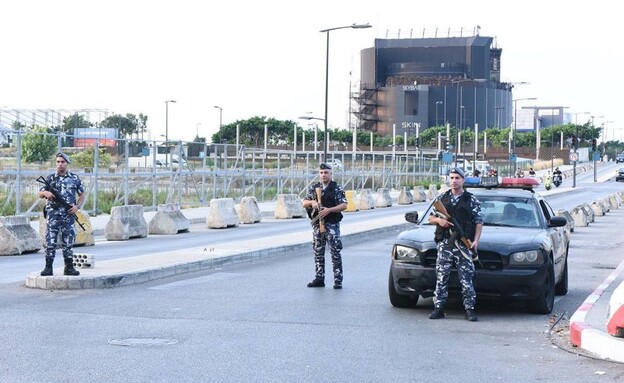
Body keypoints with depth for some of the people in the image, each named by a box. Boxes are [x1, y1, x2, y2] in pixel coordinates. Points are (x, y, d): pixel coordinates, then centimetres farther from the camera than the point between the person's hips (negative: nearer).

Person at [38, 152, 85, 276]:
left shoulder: (75, 178, 6)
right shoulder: (50, 178, 5)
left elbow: (82, 195, 12)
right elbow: (40, 194, 7)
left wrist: (77, 206, -5)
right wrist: (46, 193, -16)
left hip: (68, 215, 1)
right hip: (53, 214, 0)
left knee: (68, 242, 3)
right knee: (50, 241, -4)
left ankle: (69, 267, 9)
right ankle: (48, 267, -1)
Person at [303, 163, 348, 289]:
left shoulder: (337, 189, -2)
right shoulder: (313, 188, 10)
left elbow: (344, 205, -8)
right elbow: (304, 203, 8)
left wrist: (329, 210, -19)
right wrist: (312, 202, -14)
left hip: (332, 225, -4)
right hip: (317, 224, 4)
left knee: (335, 252, -7)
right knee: (318, 252, 8)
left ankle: (338, 280, -5)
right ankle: (319, 279, 16)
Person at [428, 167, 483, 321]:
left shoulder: (472, 200, 7)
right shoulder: (441, 198, 14)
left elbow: (479, 222, 5)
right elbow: (430, 218, 19)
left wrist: (476, 240, -7)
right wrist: (438, 220, -4)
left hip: (464, 244, -2)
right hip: (444, 243, 2)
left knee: (466, 277, -4)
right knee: (441, 276, -1)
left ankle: (470, 309, 0)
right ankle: (438, 307, 3)